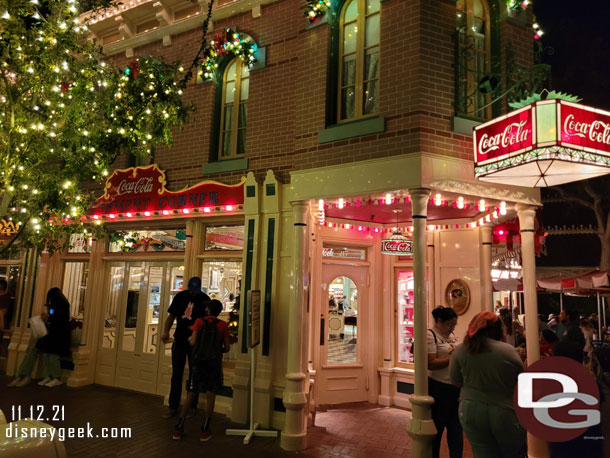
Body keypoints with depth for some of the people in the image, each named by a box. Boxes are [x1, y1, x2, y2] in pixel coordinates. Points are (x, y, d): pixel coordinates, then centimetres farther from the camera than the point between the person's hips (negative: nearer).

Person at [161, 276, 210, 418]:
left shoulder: (205, 300, -6)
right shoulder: (180, 296, 2)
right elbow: (171, 316, 4)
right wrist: (165, 332, -12)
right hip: (179, 340, 2)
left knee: (194, 375, 7)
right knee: (176, 375, 7)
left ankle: (191, 407, 18)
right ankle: (173, 407, 16)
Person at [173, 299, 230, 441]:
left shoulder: (199, 321, 1)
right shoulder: (223, 325, 1)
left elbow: (193, 342, -6)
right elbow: (226, 347, 1)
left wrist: (188, 339, 15)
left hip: (199, 361, 1)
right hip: (215, 363, -1)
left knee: (191, 394, 11)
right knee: (211, 395, 6)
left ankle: (178, 429, 16)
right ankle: (205, 431, 9)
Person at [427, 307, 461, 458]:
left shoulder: (452, 335, 12)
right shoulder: (430, 335, -14)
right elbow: (431, 363, -22)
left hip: (456, 388, 7)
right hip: (439, 388, -7)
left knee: (456, 429, 11)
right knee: (436, 429, 8)